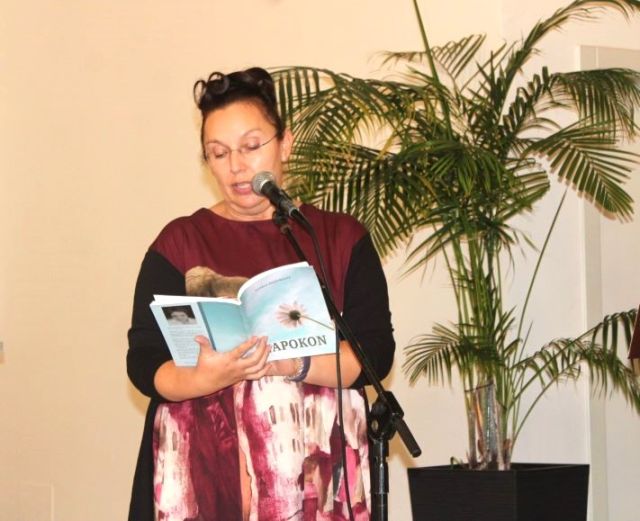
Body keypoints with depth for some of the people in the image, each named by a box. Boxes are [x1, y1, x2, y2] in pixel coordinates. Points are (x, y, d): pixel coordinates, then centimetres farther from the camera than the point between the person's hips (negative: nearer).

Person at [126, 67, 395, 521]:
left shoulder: (342, 239, 5)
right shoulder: (179, 243, 4)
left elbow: (376, 353, -3)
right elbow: (144, 364, -2)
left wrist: (289, 363, -19)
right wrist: (210, 376, -22)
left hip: (317, 472, 1)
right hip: (205, 471, 0)